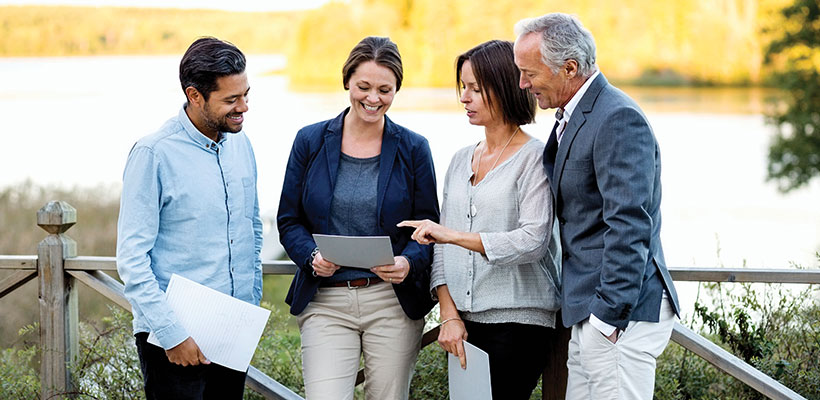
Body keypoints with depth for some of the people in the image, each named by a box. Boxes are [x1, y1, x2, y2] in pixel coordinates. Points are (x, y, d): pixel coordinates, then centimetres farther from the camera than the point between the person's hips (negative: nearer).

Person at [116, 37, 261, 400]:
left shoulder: (240, 143, 7)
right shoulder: (154, 154, -13)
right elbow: (131, 258, -15)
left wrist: (253, 300, 14)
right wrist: (171, 334, -18)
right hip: (174, 339, -6)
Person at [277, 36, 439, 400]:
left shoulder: (413, 149, 4)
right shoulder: (310, 141, 5)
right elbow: (289, 220, 7)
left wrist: (409, 263, -16)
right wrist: (312, 257, -13)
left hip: (394, 303, 0)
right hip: (325, 303, 0)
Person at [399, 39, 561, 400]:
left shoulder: (534, 157, -4)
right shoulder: (461, 160, 15)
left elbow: (533, 241, -15)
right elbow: (442, 245, 12)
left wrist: (455, 235, -20)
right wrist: (449, 314, 0)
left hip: (519, 320, -5)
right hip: (466, 322, 6)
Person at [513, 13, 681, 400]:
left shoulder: (618, 120, -15)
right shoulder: (570, 118, 17)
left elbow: (629, 225, -21)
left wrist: (610, 313, -22)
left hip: (621, 310, -10)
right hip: (591, 311, 10)